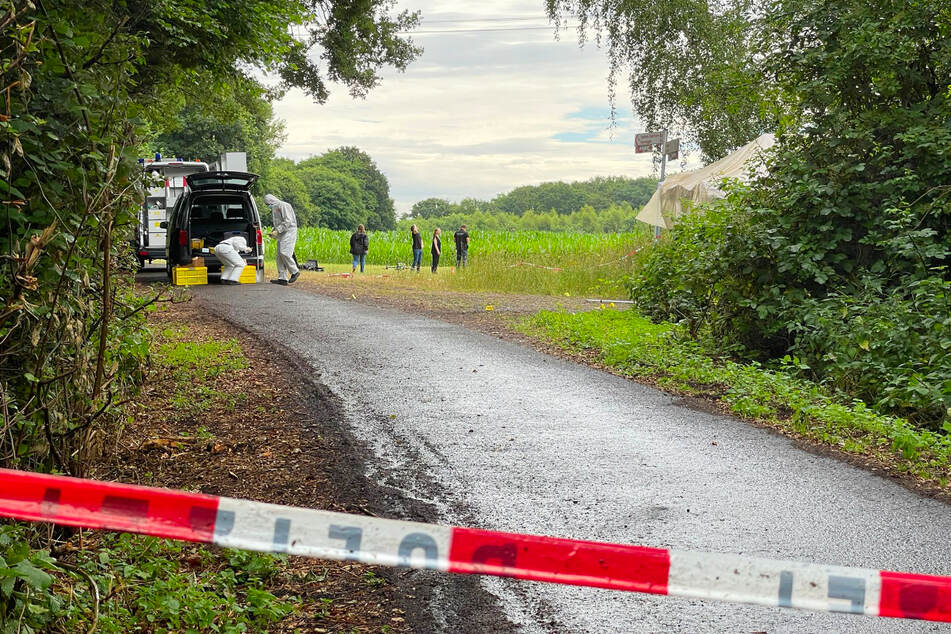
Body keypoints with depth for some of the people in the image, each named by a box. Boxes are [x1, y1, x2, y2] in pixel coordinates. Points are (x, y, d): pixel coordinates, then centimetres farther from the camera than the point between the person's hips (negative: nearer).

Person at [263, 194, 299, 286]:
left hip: (289, 232, -10)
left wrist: (277, 231, -20)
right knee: (279, 257, 3)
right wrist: (274, 231, 10)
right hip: (281, 235, 10)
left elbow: (288, 221, -18)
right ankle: (282, 279, 3)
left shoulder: (283, 206, -10)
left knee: (284, 253, -19)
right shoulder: (274, 209, 20)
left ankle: (295, 272, -3)